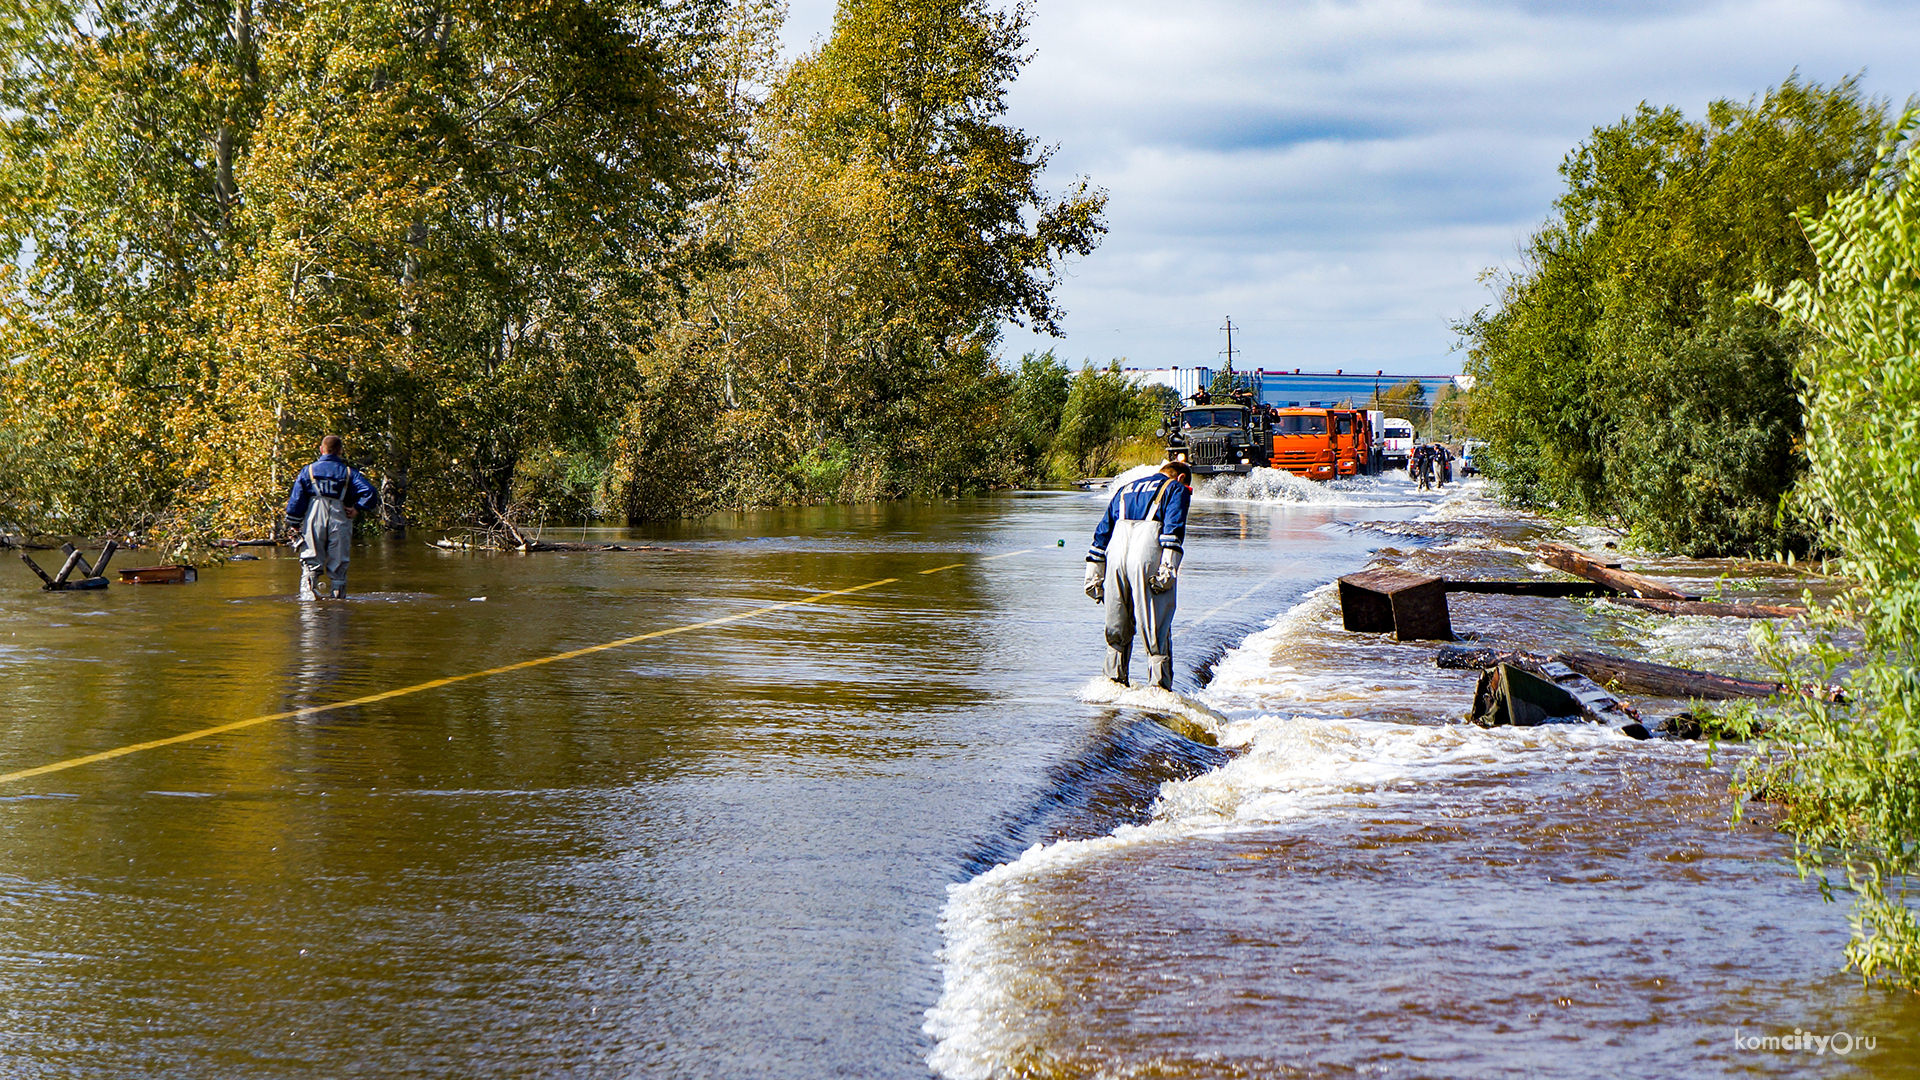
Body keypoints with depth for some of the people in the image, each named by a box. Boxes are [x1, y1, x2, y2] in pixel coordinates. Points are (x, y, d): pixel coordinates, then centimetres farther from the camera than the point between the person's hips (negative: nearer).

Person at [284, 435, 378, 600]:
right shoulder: (348, 473, 5)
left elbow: (296, 500, 2)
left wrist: (293, 525, 8)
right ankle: (339, 596, 8)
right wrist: (357, 509, 0)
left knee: (311, 562, 1)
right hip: (340, 523, 0)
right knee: (338, 565, 7)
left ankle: (308, 592, -18)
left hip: (314, 522, 0)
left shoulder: (308, 471, 5)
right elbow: (369, 493, -7)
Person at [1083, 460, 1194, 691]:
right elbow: (1173, 527, -4)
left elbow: (1102, 532, 25)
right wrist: (1168, 566, -14)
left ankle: (1114, 681, 17)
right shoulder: (1177, 489, 14)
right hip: (1148, 556, -5)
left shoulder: (1125, 490, 31)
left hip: (1116, 554, 5)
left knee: (1117, 629, 15)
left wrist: (1093, 574, 25)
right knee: (1156, 628, -2)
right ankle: (1159, 687, -4)